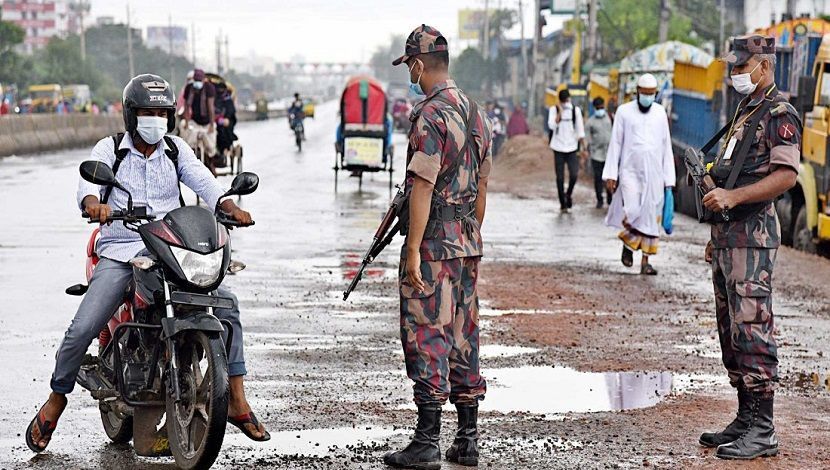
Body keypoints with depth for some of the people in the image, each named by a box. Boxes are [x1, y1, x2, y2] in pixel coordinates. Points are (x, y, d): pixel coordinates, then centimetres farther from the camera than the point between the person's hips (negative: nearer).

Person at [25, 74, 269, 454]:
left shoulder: (176, 149, 10)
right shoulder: (109, 149, 4)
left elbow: (202, 181, -5)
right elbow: (89, 181, -14)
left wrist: (229, 205, -27)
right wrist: (93, 203, -39)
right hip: (119, 252, -2)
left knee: (226, 303, -16)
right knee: (82, 329, -16)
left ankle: (237, 403, -10)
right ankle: (55, 401, 10)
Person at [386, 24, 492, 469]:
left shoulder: (430, 115, -15)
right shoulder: (476, 113, 12)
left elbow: (423, 186, -19)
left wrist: (413, 250, -18)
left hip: (433, 241, -8)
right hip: (468, 242, 8)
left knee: (426, 336, -5)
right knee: (463, 336, 12)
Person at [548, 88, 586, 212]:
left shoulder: (576, 110, 3)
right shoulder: (554, 109, -1)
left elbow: (580, 130, 6)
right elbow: (552, 125, -16)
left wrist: (583, 148, 4)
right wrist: (560, 112, -19)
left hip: (572, 147, 1)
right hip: (558, 148, -1)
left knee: (574, 175, -12)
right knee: (560, 177, 2)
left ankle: (569, 194, 16)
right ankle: (562, 203, 12)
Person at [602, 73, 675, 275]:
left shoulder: (660, 112, 10)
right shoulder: (624, 111, 2)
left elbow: (666, 146, 13)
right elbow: (615, 143, 2)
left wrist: (668, 177, 8)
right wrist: (611, 174, -4)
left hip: (654, 174, 3)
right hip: (630, 171, -3)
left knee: (651, 217, 1)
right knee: (632, 212, -16)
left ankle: (645, 261, 6)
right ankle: (628, 244, 12)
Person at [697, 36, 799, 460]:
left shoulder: (779, 114, -9)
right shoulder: (744, 111, 20)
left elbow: (786, 175, -20)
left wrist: (733, 197, -25)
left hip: (752, 234, -10)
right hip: (727, 233, 10)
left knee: (752, 329, -12)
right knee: (730, 330, 11)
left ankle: (762, 432, -11)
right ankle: (745, 420, 17)